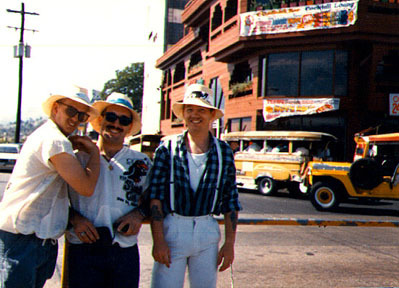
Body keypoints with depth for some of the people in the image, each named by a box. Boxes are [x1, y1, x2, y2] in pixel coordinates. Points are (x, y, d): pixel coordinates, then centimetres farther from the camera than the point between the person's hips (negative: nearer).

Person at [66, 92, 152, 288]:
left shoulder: (141, 162, 12)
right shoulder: (77, 158, 6)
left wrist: (140, 214, -2)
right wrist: (74, 218, -9)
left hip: (125, 252, 2)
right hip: (83, 251, -1)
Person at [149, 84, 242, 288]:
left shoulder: (224, 152, 6)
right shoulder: (167, 149, 0)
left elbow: (230, 202, 8)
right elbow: (155, 197, -4)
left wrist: (229, 243, 4)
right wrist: (158, 240, -11)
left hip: (207, 232, 2)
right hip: (171, 229, -2)